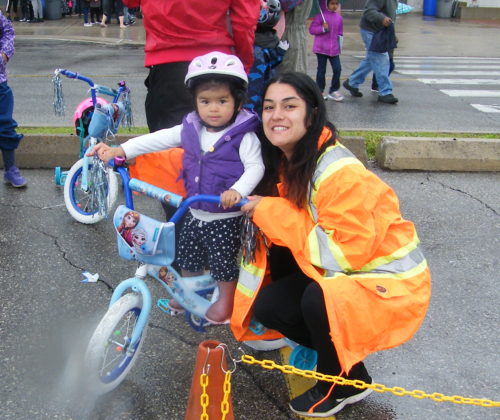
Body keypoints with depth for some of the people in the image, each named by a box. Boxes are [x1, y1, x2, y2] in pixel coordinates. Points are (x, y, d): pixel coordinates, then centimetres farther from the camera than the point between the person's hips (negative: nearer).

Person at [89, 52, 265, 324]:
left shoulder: (243, 135, -17)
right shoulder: (191, 128, -1)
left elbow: (255, 167, -22)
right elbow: (159, 139, -1)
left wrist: (238, 191, -40)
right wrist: (120, 150, -7)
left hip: (225, 217, -6)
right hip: (195, 212, 6)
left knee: (223, 261, 7)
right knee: (188, 254, 21)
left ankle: (225, 302, 30)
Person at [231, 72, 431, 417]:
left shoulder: (341, 174, -27)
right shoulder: (283, 163, -2)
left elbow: (344, 253, -29)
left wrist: (274, 213, -26)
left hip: (387, 279, -7)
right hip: (335, 273, 8)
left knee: (318, 299, -33)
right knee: (267, 306, -7)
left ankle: (344, 383, -2)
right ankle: (336, 350, 16)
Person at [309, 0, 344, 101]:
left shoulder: (339, 18, 6)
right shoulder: (321, 15, -8)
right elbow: (312, 29, -9)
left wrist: (339, 38, 5)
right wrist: (323, 28, -20)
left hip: (334, 49, 4)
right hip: (321, 48, -4)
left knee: (337, 69, -1)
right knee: (321, 70, 5)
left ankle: (334, 91, 13)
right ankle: (319, 91, 18)